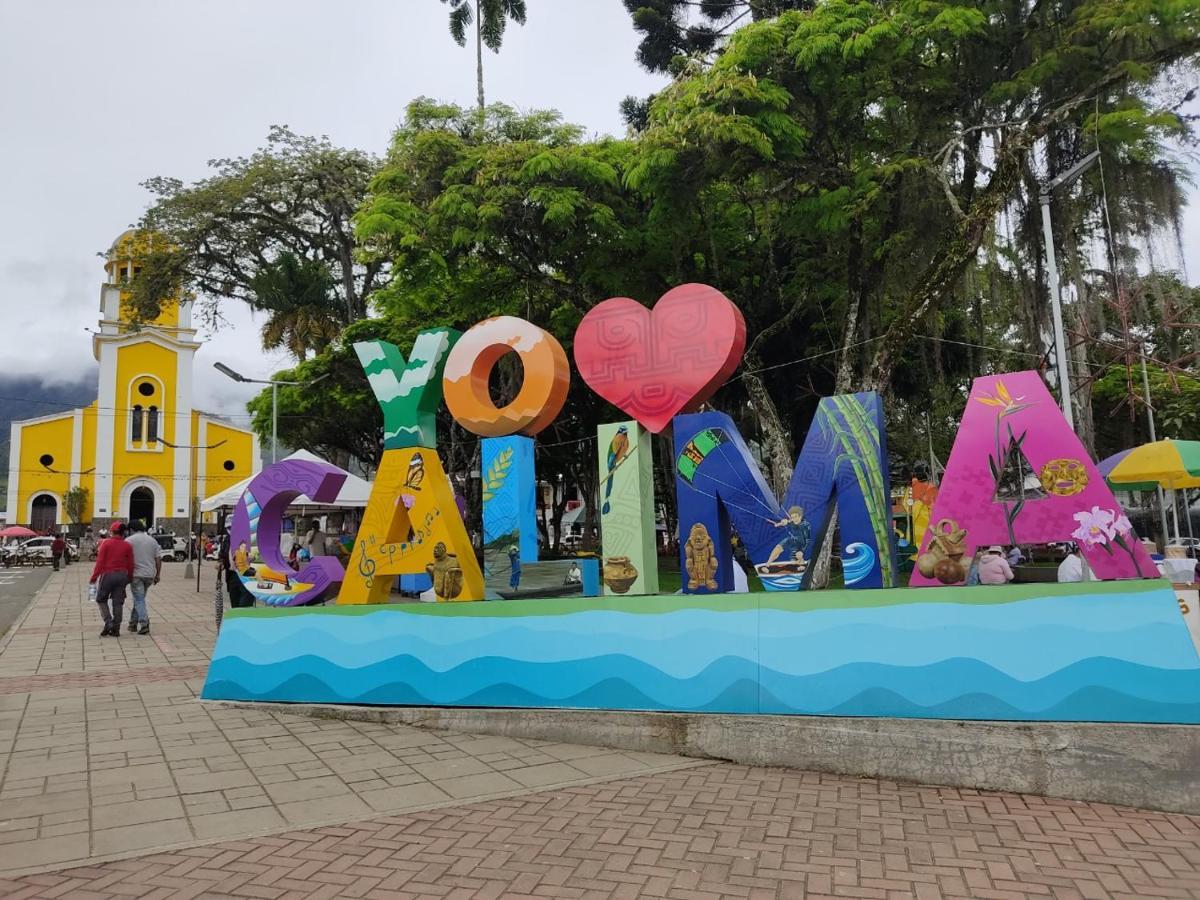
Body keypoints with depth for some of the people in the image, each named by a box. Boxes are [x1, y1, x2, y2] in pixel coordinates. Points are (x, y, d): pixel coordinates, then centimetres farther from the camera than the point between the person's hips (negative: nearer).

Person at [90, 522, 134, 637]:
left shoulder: (106, 543, -5)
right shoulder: (127, 546, 4)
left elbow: (100, 562, -9)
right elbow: (130, 565, 4)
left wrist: (94, 577, -3)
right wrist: (129, 578, 14)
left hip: (107, 575, -3)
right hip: (122, 576, 3)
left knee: (101, 600, 13)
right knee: (118, 603, 6)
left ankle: (108, 622, -4)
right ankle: (116, 629, 8)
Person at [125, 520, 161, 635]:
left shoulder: (129, 540, -3)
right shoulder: (152, 540, 10)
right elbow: (158, 559, 8)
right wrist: (158, 575, 14)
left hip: (136, 574, -5)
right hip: (150, 575, 5)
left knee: (139, 600, -4)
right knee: (139, 599, 18)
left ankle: (144, 624, -14)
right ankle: (133, 623, 22)